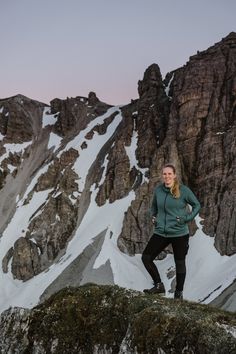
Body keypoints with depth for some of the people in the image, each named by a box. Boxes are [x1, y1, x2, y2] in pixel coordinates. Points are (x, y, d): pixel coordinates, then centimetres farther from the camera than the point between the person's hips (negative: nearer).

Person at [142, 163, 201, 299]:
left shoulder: (183, 190, -9)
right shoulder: (158, 190, 2)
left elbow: (197, 205, 1)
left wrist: (187, 218, -9)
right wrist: (153, 217, 6)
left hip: (180, 233, -4)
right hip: (161, 233, 4)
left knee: (180, 263, 9)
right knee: (146, 257, -3)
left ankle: (179, 292, 26)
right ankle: (159, 285, 14)